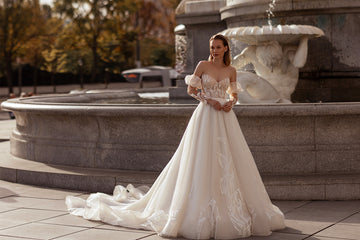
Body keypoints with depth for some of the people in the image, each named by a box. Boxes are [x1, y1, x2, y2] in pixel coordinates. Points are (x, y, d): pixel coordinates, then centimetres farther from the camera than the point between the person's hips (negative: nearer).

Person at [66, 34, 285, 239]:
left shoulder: (231, 70, 10)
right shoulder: (203, 65, 2)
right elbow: (191, 89, 2)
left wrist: (230, 103, -5)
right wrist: (209, 100, -10)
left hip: (225, 118, 3)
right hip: (206, 117, -3)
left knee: (228, 163, 2)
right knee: (203, 161, -6)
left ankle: (232, 209, 11)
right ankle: (203, 210, 1)